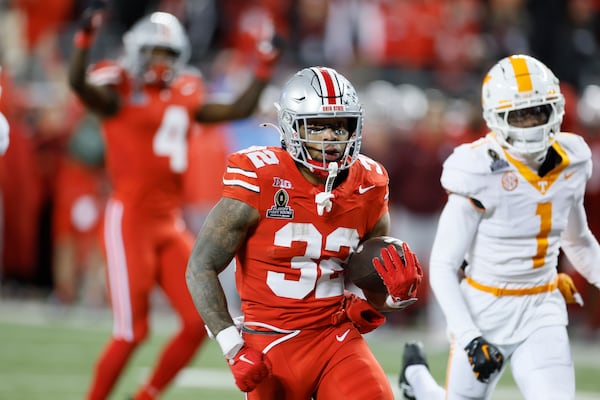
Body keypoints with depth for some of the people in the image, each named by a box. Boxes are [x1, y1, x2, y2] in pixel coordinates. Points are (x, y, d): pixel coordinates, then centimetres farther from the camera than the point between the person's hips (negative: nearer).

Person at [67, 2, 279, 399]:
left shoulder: (184, 98, 14)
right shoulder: (120, 93, -5)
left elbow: (238, 110, 19)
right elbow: (79, 83, -23)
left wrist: (262, 74, 12)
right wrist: (86, 36, -36)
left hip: (171, 222, 7)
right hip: (130, 218, -7)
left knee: (199, 321, 3)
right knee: (132, 330, -7)